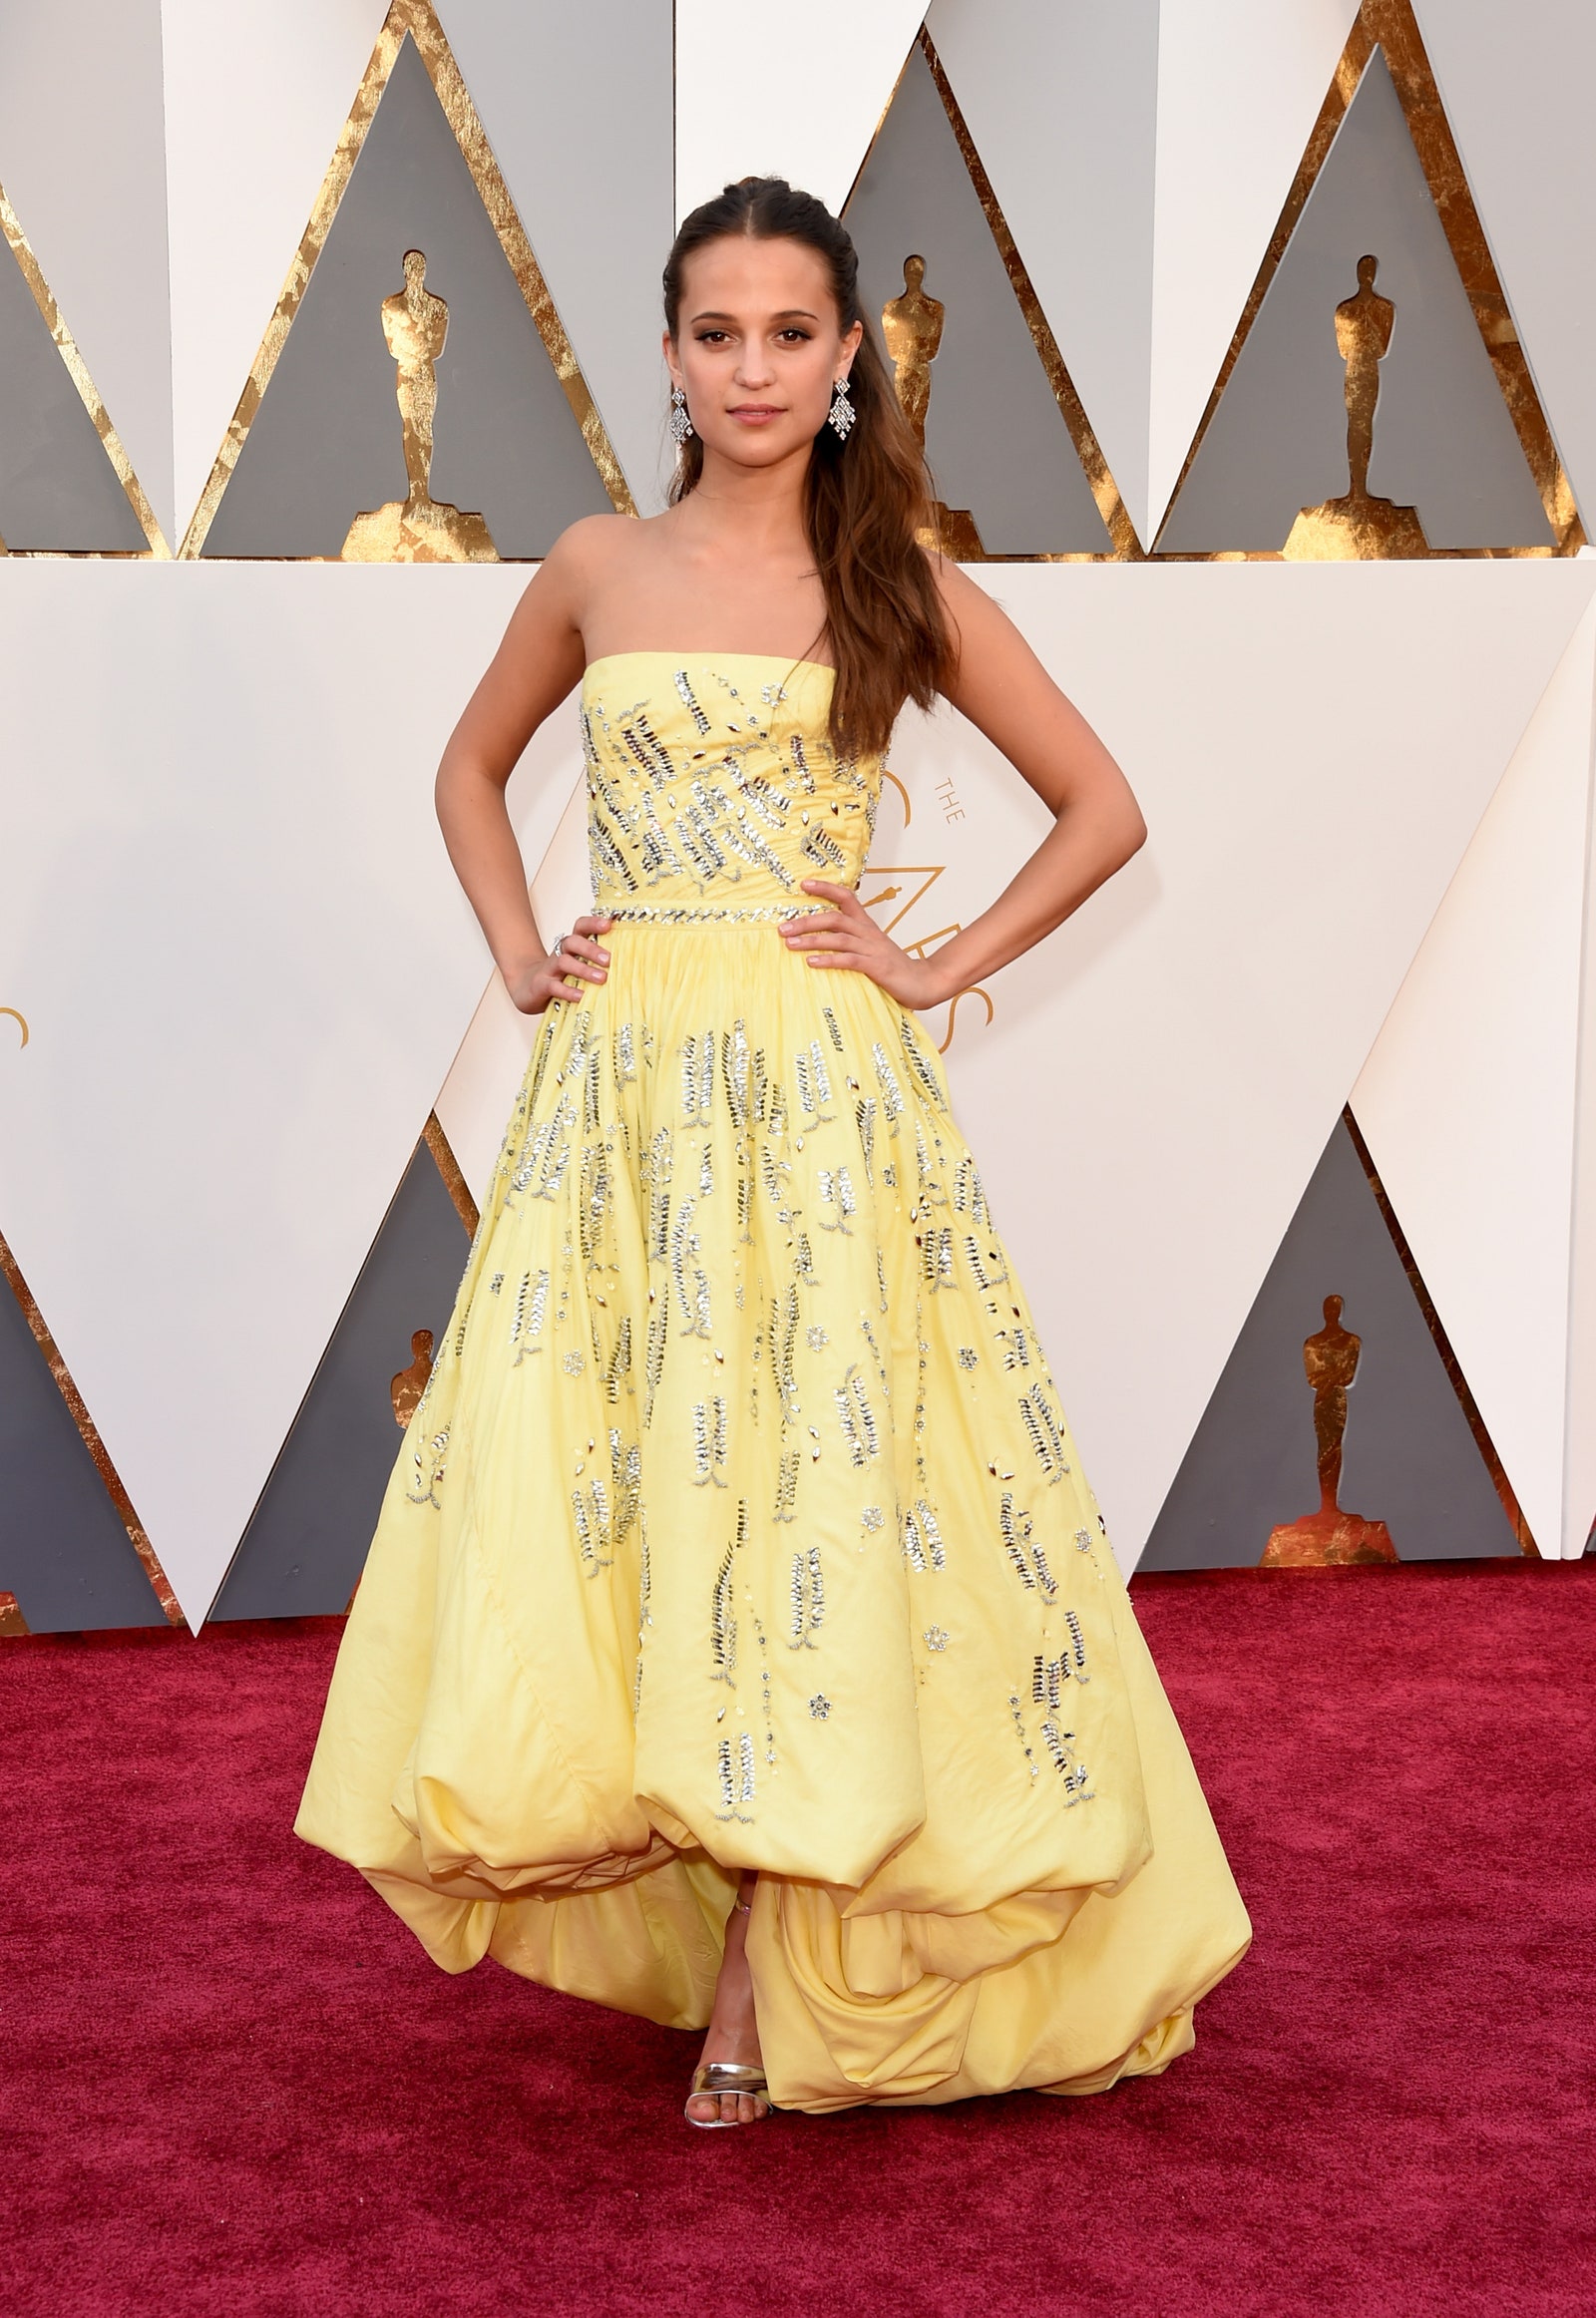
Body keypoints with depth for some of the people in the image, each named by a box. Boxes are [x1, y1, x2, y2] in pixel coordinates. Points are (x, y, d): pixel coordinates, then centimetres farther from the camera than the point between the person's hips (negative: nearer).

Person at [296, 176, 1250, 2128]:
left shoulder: (901, 589, 3)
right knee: (592, 1470, 0)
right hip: (620, 1085, 2)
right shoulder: (596, 570, 8)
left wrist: (942, 965, -1)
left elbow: (1103, 808, 9)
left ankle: (764, 1965, 5)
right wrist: (519, 951, 9)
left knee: (812, 1474, -5)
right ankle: (672, 1880, 18)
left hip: (823, 1091, -2)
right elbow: (471, 766, 23)